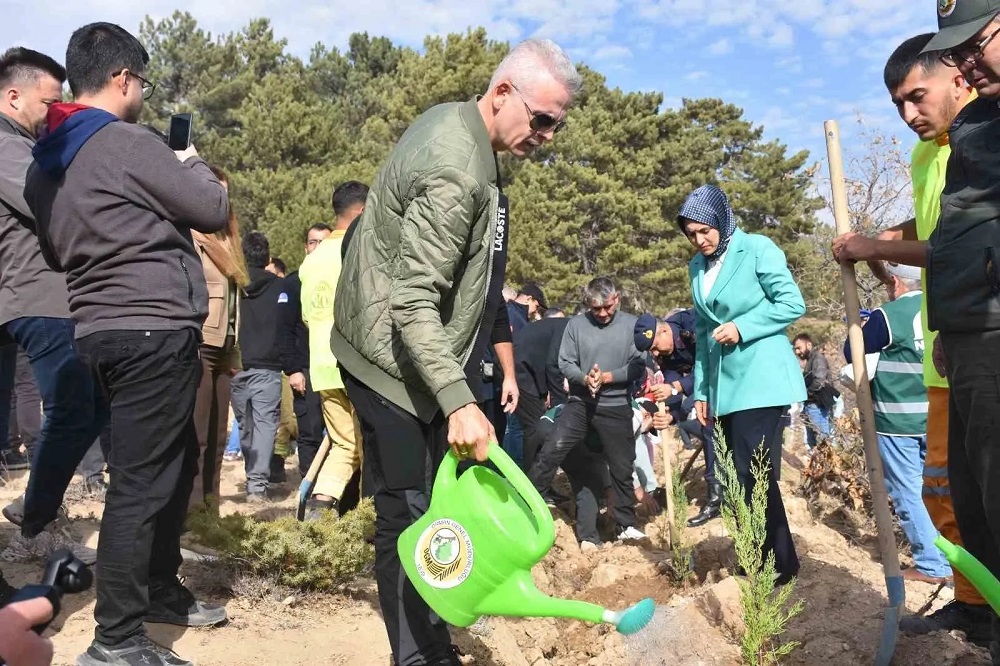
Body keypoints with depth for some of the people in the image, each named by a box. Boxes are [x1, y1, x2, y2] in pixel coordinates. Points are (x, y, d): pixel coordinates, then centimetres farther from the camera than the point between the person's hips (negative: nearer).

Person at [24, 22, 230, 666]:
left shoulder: (45, 161, 16)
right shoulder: (129, 143, -12)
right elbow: (214, 211, -7)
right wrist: (191, 164, 13)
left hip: (100, 331, 9)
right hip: (154, 330, -9)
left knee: (175, 461, 20)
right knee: (143, 481, -4)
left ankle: (161, 592, 31)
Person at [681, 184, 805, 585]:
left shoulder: (757, 249, -5)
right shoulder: (697, 267, 13)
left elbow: (793, 304, -8)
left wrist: (742, 327, -17)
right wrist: (701, 390, 14)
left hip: (762, 380, -7)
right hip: (725, 386, 7)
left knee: (754, 476, -11)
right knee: (741, 478, 9)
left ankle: (779, 565, 2)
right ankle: (763, 562, 20)